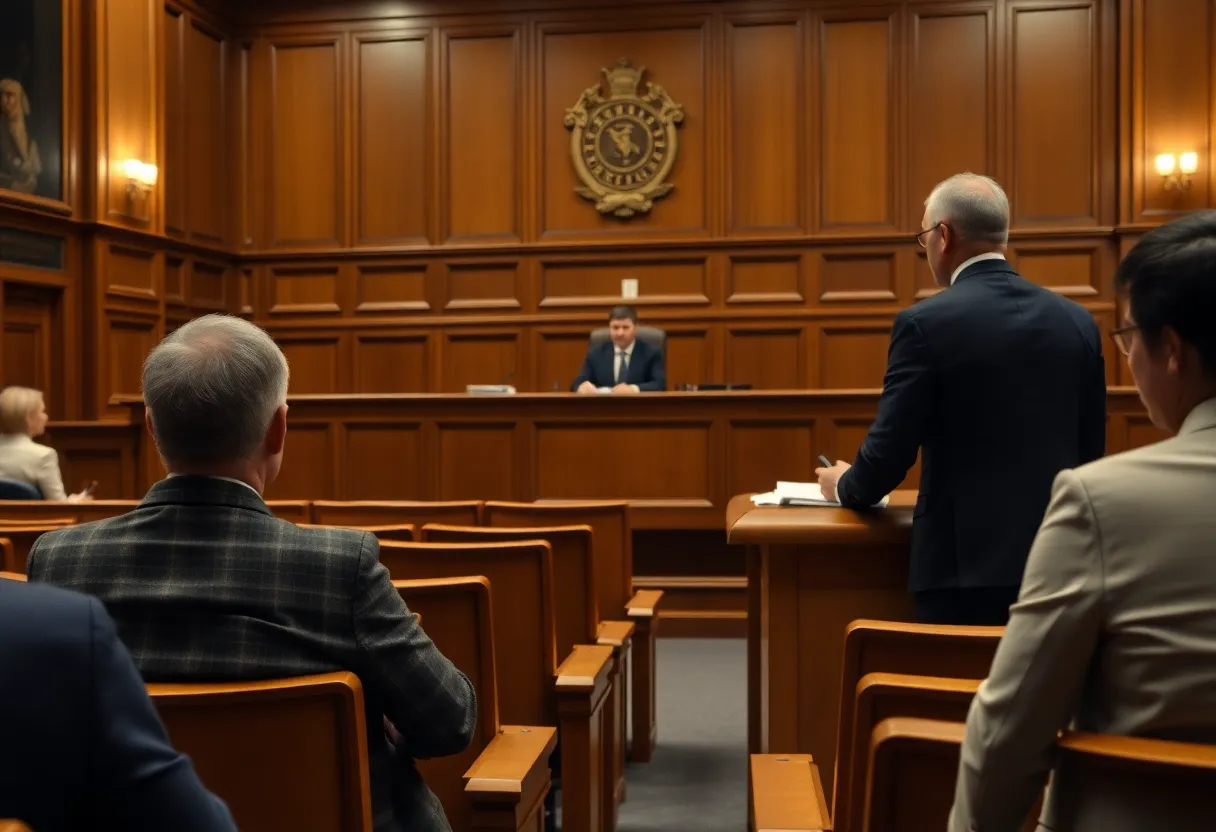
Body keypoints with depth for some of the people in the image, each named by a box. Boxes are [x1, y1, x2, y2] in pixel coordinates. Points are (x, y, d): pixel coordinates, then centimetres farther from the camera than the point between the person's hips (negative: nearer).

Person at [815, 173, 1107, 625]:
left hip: (967, 562, -5)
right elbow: (1090, 452, 12)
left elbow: (889, 452, -10)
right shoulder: (1077, 321, 6)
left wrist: (844, 486, 12)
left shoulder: (925, 323, -11)